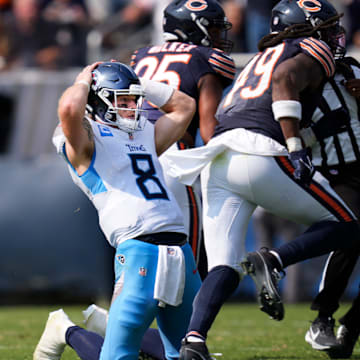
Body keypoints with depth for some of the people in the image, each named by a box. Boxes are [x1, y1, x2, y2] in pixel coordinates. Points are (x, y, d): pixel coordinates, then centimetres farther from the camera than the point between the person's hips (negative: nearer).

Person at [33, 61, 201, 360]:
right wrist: (84, 81, 1)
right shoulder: (88, 140, 1)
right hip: (140, 251, -8)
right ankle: (66, 332, 22)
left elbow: (184, 106, 35)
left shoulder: (145, 136, 24)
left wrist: (143, 85, 25)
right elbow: (69, 108, -20)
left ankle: (100, 325, 31)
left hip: (181, 252, 8)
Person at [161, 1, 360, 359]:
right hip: (259, 153, -7)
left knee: (223, 268, 2)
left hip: (215, 165, 7)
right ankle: (272, 261, -16)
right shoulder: (313, 51, 10)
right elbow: (285, 78, -10)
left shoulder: (261, 58, 34)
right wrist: (295, 147, -15)